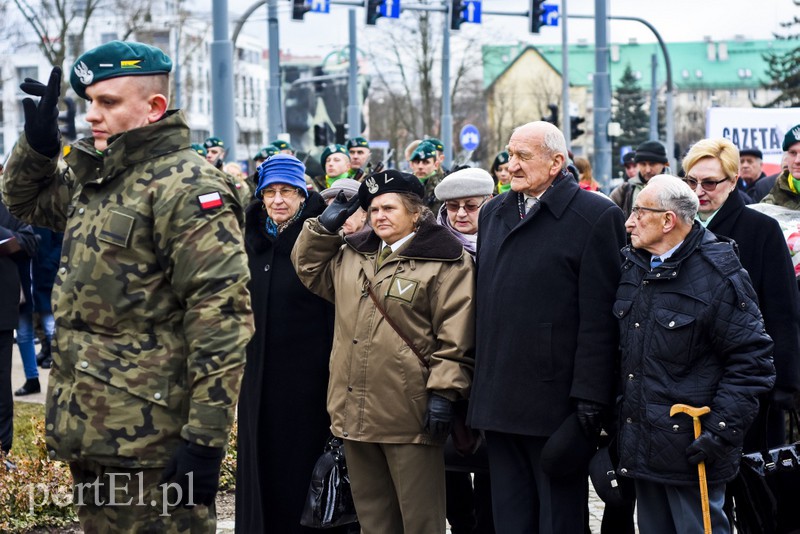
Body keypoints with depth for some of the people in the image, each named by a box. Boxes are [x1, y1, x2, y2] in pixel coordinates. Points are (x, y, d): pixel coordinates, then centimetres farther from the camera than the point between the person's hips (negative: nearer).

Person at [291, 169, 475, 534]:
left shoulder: (444, 261, -6)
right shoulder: (351, 254, 15)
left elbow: (456, 336, -11)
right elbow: (309, 268, 29)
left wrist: (444, 391, -17)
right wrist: (324, 226, 15)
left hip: (409, 414, -7)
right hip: (355, 411, 7)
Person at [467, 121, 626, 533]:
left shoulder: (596, 217, -8)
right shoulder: (493, 213, 14)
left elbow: (599, 318, -13)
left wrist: (588, 399, -17)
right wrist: (478, 384, 12)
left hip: (556, 404, -6)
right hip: (499, 403, 6)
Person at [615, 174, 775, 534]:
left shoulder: (719, 275, -13)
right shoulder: (633, 267, 9)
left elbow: (751, 362, -13)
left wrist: (720, 431, -18)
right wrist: (615, 416, 15)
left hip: (692, 449, -7)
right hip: (641, 446, 7)